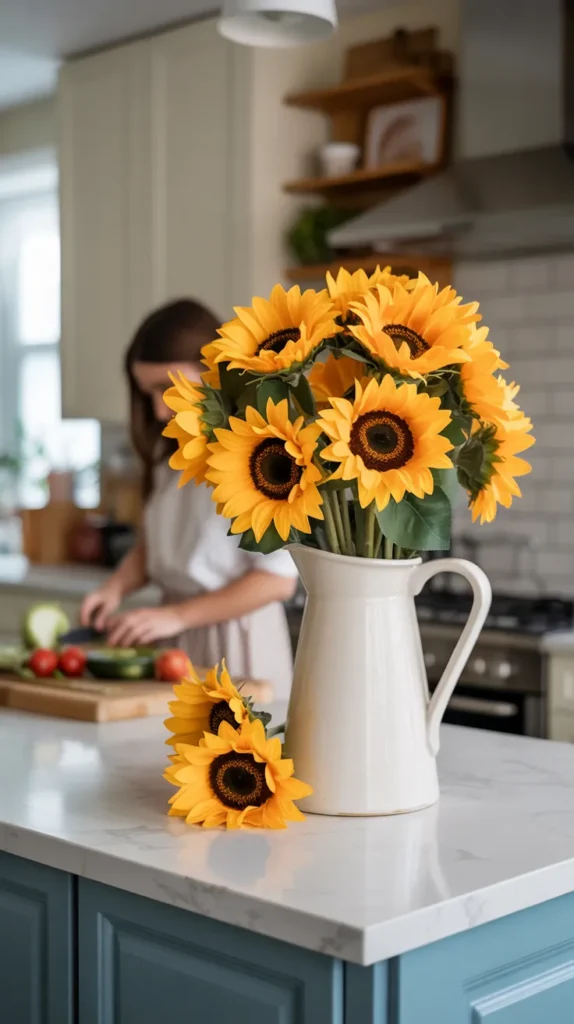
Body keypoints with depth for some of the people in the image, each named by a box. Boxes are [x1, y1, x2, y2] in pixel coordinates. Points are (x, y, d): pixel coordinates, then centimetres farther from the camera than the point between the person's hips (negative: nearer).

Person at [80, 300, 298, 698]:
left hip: (234, 640, -6)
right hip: (174, 638, 6)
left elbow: (279, 577, -16)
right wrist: (117, 586, 0)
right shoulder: (172, 447, 11)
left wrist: (177, 615, -16)